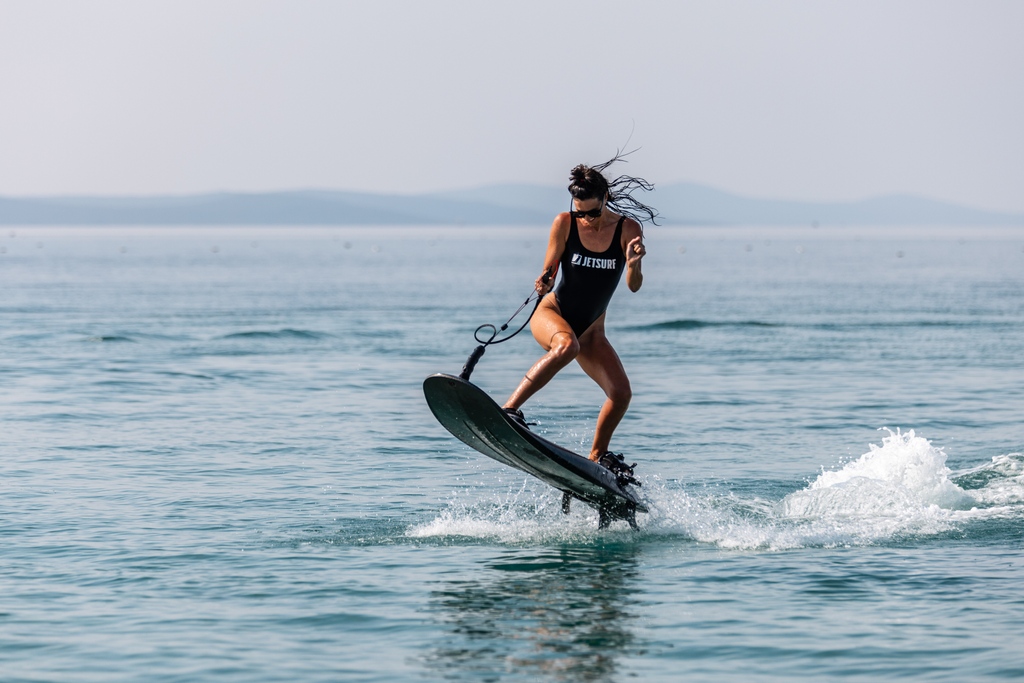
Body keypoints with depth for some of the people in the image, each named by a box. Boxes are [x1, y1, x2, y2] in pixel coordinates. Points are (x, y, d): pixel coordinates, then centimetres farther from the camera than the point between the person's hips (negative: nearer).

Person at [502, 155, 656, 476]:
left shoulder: (628, 228, -8)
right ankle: (509, 408, -40)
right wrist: (543, 283, -29)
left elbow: (634, 286, -13)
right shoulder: (564, 223, -10)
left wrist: (634, 264, -35)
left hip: (590, 329, 3)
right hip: (552, 313, -3)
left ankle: (597, 456, 13)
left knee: (621, 393, -10)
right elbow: (549, 272, -5)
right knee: (566, 345, -38)